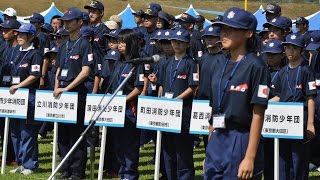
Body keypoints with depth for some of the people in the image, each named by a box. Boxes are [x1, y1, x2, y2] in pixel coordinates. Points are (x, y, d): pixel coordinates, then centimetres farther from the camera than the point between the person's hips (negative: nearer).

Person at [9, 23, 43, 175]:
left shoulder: (35, 54, -6)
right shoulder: (19, 54, 17)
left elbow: (35, 75, -15)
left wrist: (18, 86, -16)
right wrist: (12, 87, 10)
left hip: (29, 96, -8)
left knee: (27, 132, -6)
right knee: (15, 131, 10)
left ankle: (29, 165, 1)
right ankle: (20, 163, 18)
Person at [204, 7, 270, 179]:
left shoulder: (256, 66, -9)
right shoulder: (219, 65, 11)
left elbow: (258, 115, -13)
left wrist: (250, 158, -17)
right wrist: (209, 151, 15)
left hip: (242, 142, -6)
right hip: (217, 142, 6)